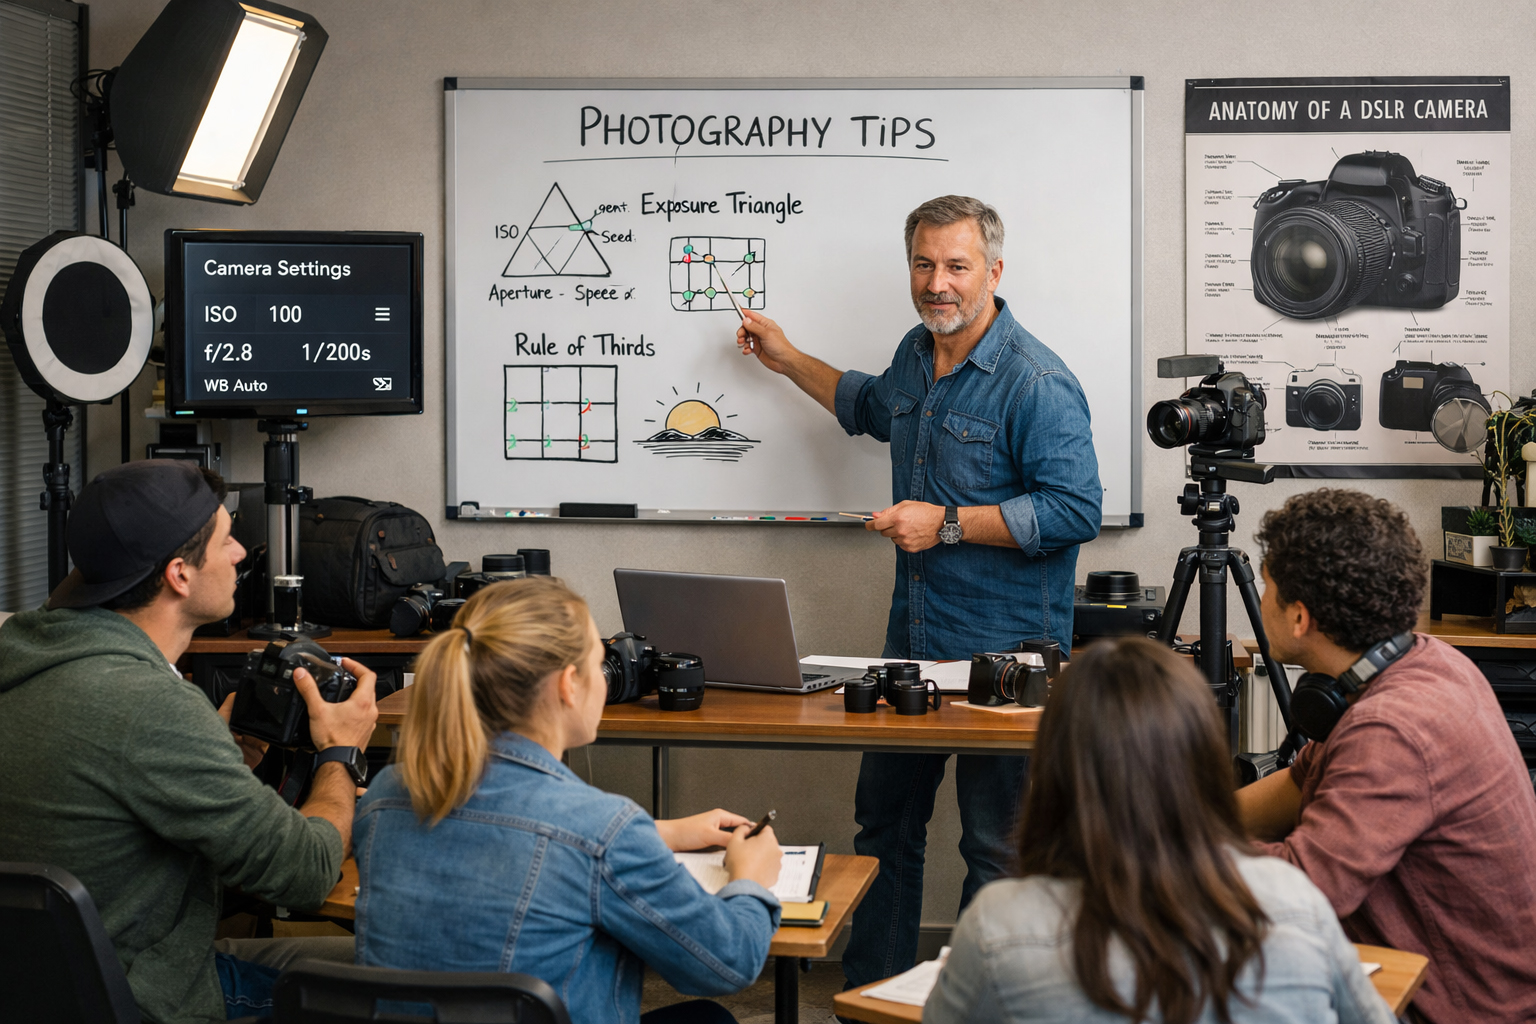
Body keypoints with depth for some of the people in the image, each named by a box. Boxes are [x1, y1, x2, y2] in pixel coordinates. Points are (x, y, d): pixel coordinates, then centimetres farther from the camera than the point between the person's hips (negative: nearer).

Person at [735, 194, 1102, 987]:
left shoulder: (1035, 382, -18)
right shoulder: (916, 354, 9)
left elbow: (1076, 511, -22)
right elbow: (872, 406, 33)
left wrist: (948, 523, -20)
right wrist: (788, 360, 32)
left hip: (1003, 652, -8)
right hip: (913, 637, 9)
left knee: (997, 845, 2)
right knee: (884, 818, 17)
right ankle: (870, 992, 31)